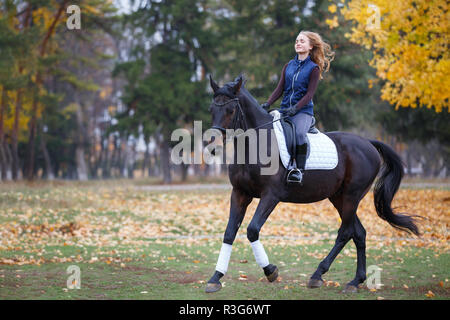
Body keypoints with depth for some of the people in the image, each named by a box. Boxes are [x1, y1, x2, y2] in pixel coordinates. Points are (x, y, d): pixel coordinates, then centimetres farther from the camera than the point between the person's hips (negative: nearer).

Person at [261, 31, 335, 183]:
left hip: (303, 110, -5)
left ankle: (299, 168, -29)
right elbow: (280, 88, 10)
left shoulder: (313, 68, 1)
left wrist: (295, 108, -21)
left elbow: (309, 94, -7)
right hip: (284, 109, 5)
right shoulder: (288, 66, 16)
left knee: (299, 132, -34)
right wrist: (267, 104, -6)